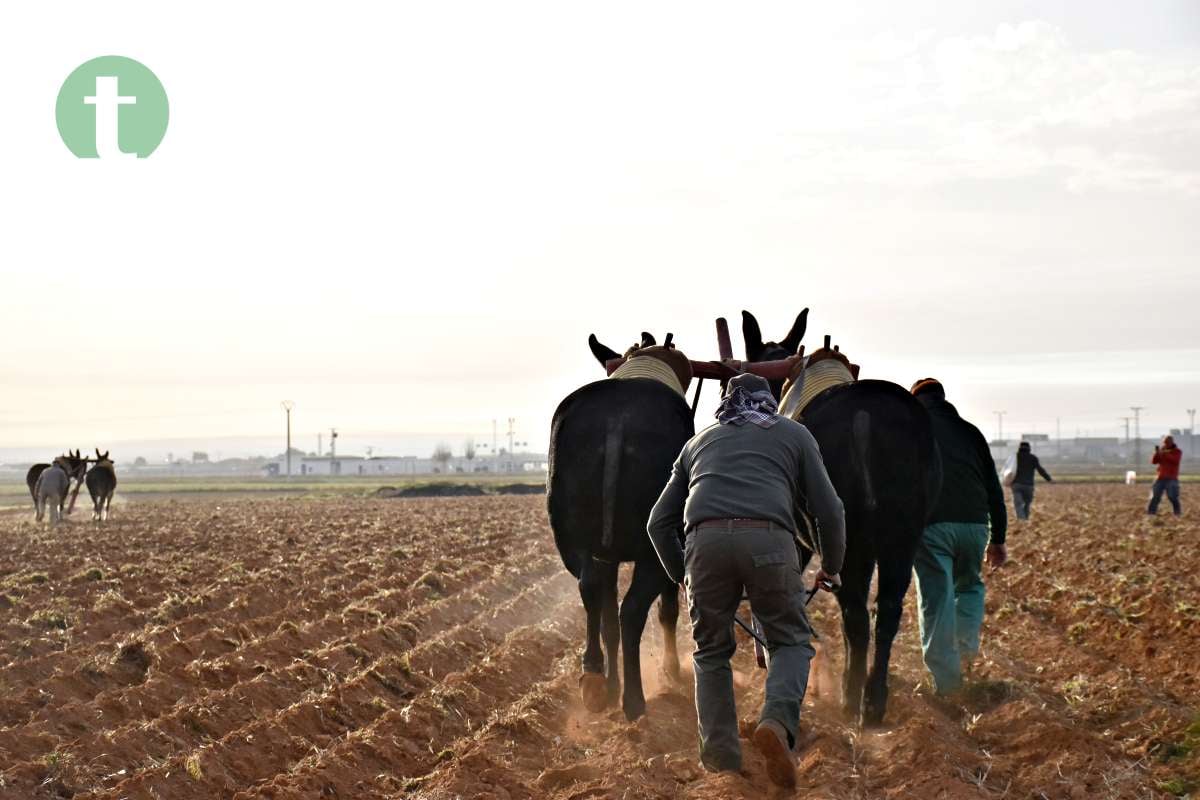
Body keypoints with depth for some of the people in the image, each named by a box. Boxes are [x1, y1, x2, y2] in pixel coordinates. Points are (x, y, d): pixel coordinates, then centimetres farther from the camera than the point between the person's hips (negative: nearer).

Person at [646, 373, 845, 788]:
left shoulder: (700, 440, 33)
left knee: (711, 652, 17)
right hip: (769, 539, -2)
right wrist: (831, 568, 34)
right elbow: (829, 511, 18)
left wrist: (683, 576, 41)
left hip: (705, 540, 2)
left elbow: (659, 522, 29)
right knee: (791, 641, 13)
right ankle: (777, 720, -14)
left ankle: (720, 759, 8)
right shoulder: (794, 433, 27)